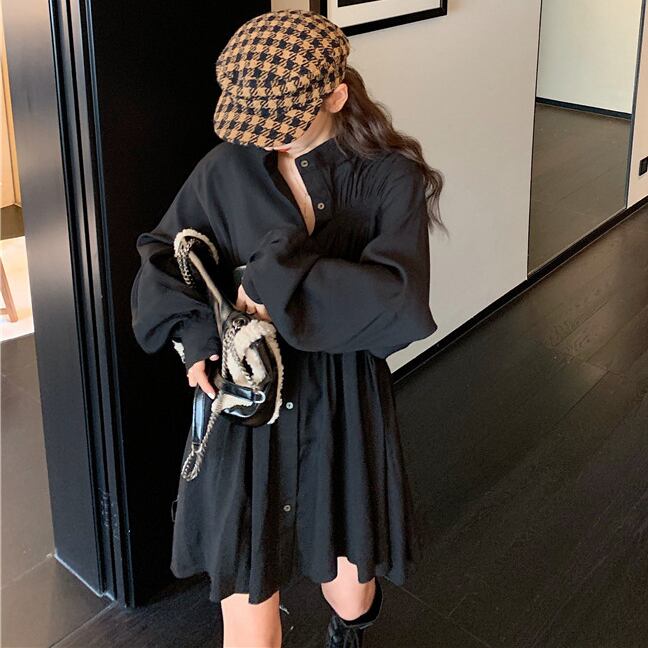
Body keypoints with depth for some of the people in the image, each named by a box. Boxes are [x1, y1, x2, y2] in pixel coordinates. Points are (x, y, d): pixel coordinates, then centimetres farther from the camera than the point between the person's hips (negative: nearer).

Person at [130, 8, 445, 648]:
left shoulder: (391, 179, -11)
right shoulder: (227, 169, -6)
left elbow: (400, 300, -26)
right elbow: (161, 258, 5)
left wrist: (276, 277, -26)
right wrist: (197, 335, -13)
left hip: (343, 404, 0)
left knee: (349, 593, 17)